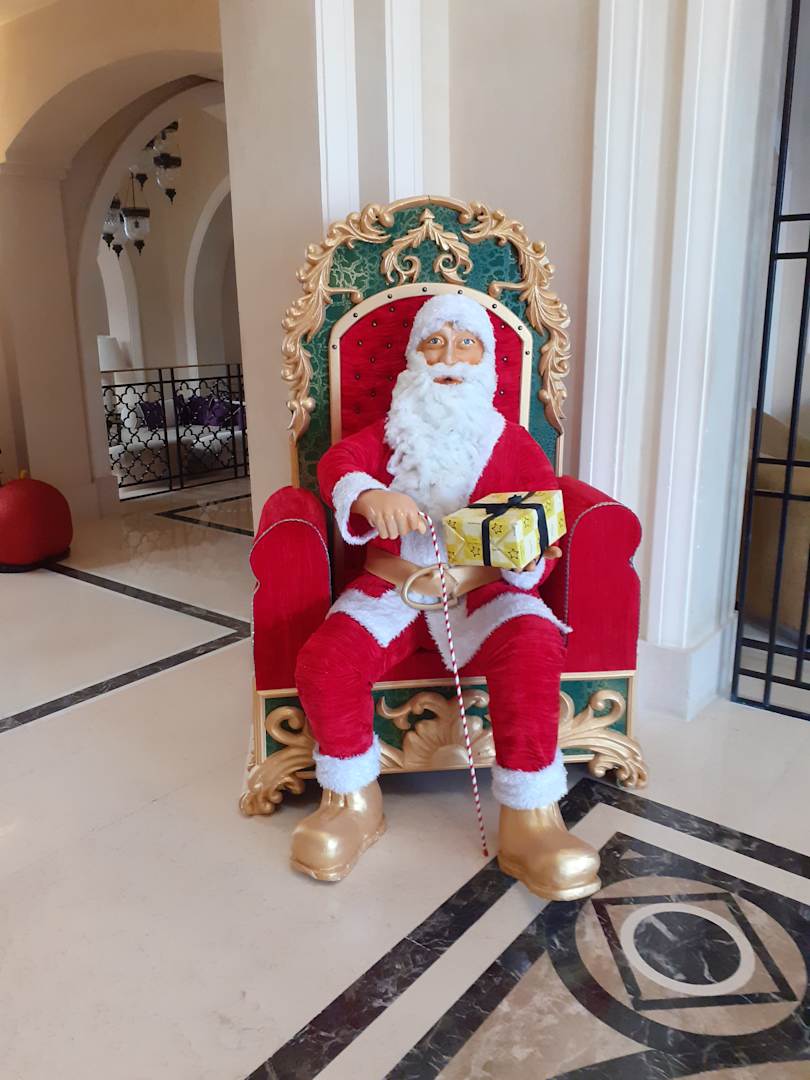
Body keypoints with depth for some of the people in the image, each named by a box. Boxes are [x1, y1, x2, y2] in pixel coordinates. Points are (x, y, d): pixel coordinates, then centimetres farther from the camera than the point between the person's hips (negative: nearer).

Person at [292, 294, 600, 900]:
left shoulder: (510, 441, 14)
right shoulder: (391, 434, 16)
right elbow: (337, 462, -6)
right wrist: (369, 496, -31)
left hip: (483, 590, -1)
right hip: (391, 588, 1)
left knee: (534, 646, -32)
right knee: (323, 660, -25)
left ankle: (529, 821, -18)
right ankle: (354, 802, -1)